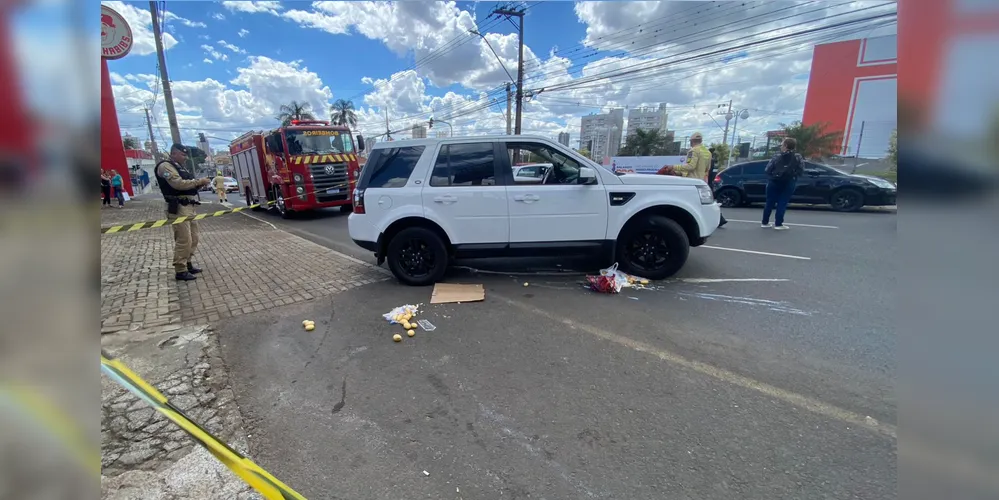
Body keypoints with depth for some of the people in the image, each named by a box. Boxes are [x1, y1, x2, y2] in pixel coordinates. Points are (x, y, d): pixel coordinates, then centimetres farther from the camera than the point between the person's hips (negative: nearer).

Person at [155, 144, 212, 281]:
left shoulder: (181, 167, 22)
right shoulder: (165, 166, -8)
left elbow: (188, 184, 22)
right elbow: (178, 184, -21)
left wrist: (200, 183, 3)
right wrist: (199, 181, -14)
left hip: (189, 207, 10)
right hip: (178, 208, -10)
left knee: (193, 238, 15)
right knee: (184, 240, -10)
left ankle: (187, 264, 26)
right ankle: (180, 271, -4)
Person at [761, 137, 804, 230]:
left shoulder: (777, 156, -2)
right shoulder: (798, 157, 1)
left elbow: (767, 170, -5)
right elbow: (801, 171, -3)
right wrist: (793, 174, 16)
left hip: (774, 182, 0)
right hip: (788, 183, 0)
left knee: (770, 203, 8)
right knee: (782, 203, 2)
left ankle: (765, 222, 13)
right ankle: (778, 224, -1)